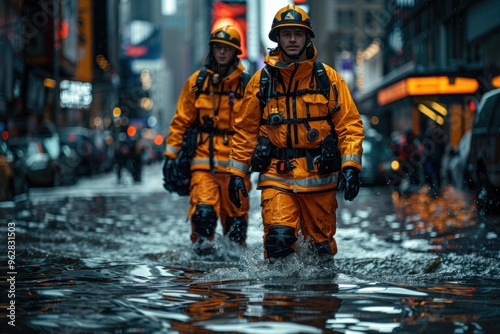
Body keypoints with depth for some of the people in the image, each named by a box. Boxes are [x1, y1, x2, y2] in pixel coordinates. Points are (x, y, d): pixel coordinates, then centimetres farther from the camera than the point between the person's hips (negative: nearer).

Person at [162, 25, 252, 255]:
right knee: (203, 212, -17)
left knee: (236, 218, 5)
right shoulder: (197, 81, 7)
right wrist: (171, 156, 6)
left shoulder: (247, 84, 4)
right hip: (203, 162, 0)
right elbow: (181, 121, 10)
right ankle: (202, 252, 1)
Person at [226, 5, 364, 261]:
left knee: (321, 244, 10)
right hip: (276, 175, 0)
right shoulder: (261, 80, 5)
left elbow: (349, 124, 1)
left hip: (319, 176, 1)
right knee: (279, 237, -18)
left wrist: (350, 166, -10)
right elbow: (245, 129, 10)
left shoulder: (328, 78, 3)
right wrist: (236, 172, 5)